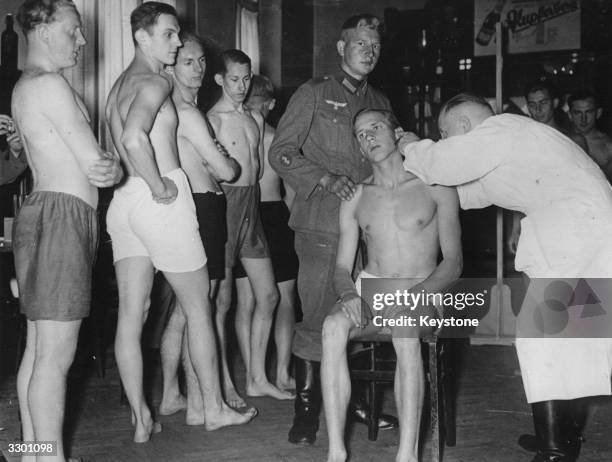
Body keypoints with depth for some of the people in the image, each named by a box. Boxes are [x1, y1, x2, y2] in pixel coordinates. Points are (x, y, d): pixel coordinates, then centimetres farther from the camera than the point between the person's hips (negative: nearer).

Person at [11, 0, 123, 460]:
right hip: (61, 215, -11)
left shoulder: (25, 86, 22)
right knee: (56, 355, -7)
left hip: (45, 213, 11)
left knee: (39, 349, 13)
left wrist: (109, 164, 0)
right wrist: (116, 167, 9)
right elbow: (96, 165, -12)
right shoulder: (50, 84, -10)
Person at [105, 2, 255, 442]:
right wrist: (160, 187, -18)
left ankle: (140, 418, 11)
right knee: (199, 308, 6)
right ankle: (215, 408, 18)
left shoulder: (120, 85, 19)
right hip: (161, 202, -8)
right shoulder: (156, 81, -11)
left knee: (131, 312, 5)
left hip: (124, 199, 8)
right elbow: (135, 137, -28)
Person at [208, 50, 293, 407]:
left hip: (252, 206, 8)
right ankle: (225, 384, 9)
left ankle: (257, 378, 19)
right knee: (222, 300, -2)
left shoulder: (255, 119, 16)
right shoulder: (212, 119, -7)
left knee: (268, 296, 8)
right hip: (224, 205, -8)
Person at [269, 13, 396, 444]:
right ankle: (306, 407, 7)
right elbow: (281, 151, -2)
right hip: (322, 224, -5)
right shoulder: (314, 94, 4)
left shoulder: (380, 103, 19)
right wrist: (326, 179, -14)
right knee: (318, 317, -5)